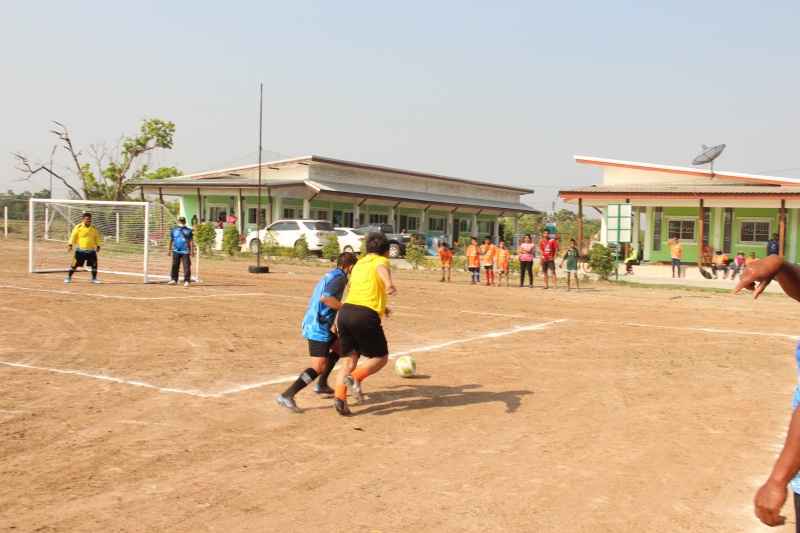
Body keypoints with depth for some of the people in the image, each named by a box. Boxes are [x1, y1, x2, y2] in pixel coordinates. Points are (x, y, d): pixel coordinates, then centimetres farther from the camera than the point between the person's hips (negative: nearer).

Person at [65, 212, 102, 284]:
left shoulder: (94, 228, 6)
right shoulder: (78, 227, -6)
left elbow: (97, 237, 15)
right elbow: (73, 236, -8)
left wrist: (98, 246, 10)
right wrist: (70, 244, -17)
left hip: (91, 251, 3)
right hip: (80, 250, -3)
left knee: (94, 264, 1)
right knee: (75, 264, 0)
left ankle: (94, 279, 15)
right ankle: (69, 277, 17)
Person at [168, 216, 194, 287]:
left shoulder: (188, 230, 3)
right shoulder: (174, 230, 7)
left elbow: (191, 241, 2)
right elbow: (171, 240, 12)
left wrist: (191, 250, -5)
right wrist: (169, 250, 10)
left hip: (185, 251, -2)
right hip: (176, 251, 2)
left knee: (187, 266, -8)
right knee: (175, 266, 9)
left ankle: (186, 281, -6)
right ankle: (174, 279, 22)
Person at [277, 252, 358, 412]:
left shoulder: (330, 275, 18)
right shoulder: (340, 277, -10)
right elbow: (325, 297, -25)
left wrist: (331, 323, 30)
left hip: (313, 324, 10)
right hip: (318, 328, -10)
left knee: (338, 346, 27)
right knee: (319, 367, -13)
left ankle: (322, 385, 30)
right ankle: (286, 396, -19)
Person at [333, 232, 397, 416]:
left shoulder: (359, 263, 28)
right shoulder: (381, 260, 8)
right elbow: (381, 269, -18)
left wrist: (380, 306, 57)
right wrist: (389, 284, -40)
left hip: (345, 311, 6)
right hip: (365, 315, -6)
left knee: (348, 361, 8)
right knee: (381, 357, 9)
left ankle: (339, 397, -11)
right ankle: (354, 377, -15)